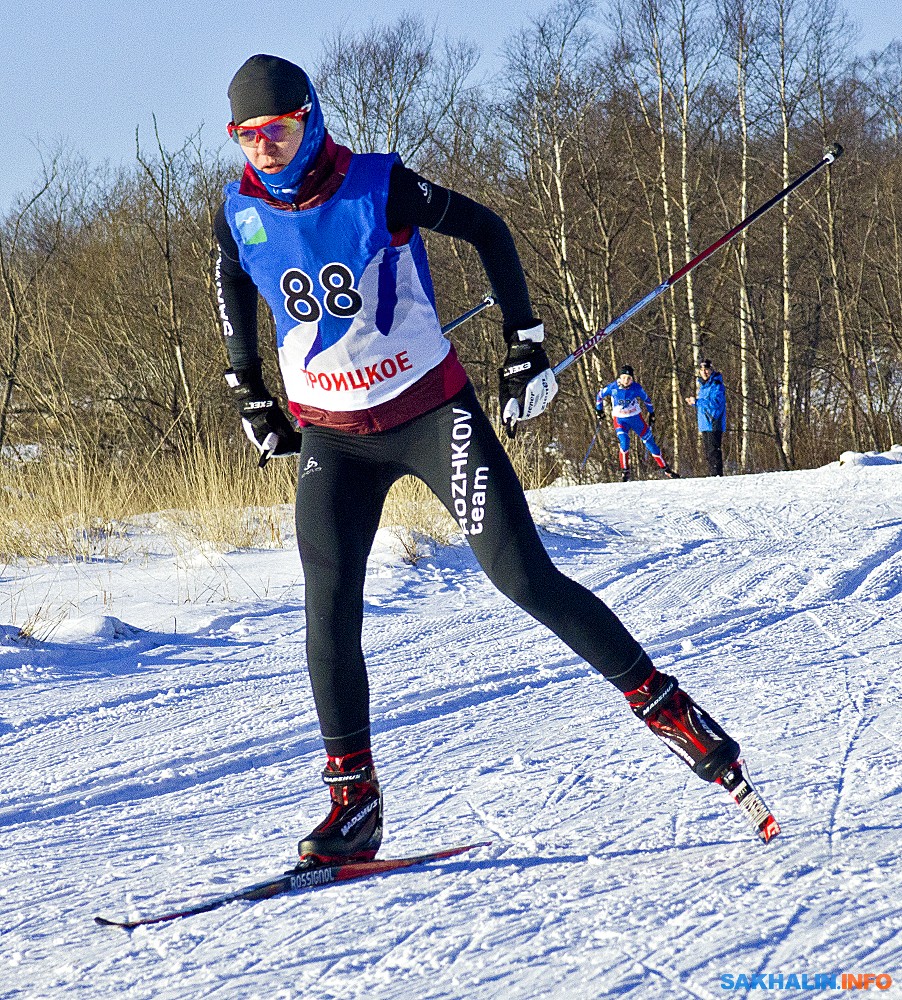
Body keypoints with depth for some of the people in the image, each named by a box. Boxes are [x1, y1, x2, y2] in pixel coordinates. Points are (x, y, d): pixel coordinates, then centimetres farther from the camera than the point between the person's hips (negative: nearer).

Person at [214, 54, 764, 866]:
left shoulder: (379, 188, -16)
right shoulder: (241, 216, -5)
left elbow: (486, 230, -3)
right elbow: (233, 289, 18)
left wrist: (525, 347, -3)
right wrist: (251, 396, 18)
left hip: (432, 411, -3)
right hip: (332, 439, 3)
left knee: (524, 578, -9)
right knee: (330, 612, -11)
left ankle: (665, 706, 5)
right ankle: (353, 801, -2)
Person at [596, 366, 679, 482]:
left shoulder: (636, 388, -13)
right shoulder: (612, 387, -15)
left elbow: (646, 399, 6)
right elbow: (600, 395, 4)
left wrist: (651, 413, 14)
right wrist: (599, 409, 11)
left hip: (636, 418, 1)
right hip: (620, 419, -1)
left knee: (649, 441, 3)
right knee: (624, 442, -24)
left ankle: (665, 469, 13)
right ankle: (624, 471, -11)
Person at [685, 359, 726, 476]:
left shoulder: (717, 385, -10)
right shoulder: (703, 385, 18)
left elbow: (715, 402, -21)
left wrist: (696, 401, -18)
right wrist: (694, 402, 7)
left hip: (714, 423, -9)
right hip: (705, 424, 9)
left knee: (714, 450, -13)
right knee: (708, 452, 12)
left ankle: (717, 474, -13)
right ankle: (711, 474, 17)